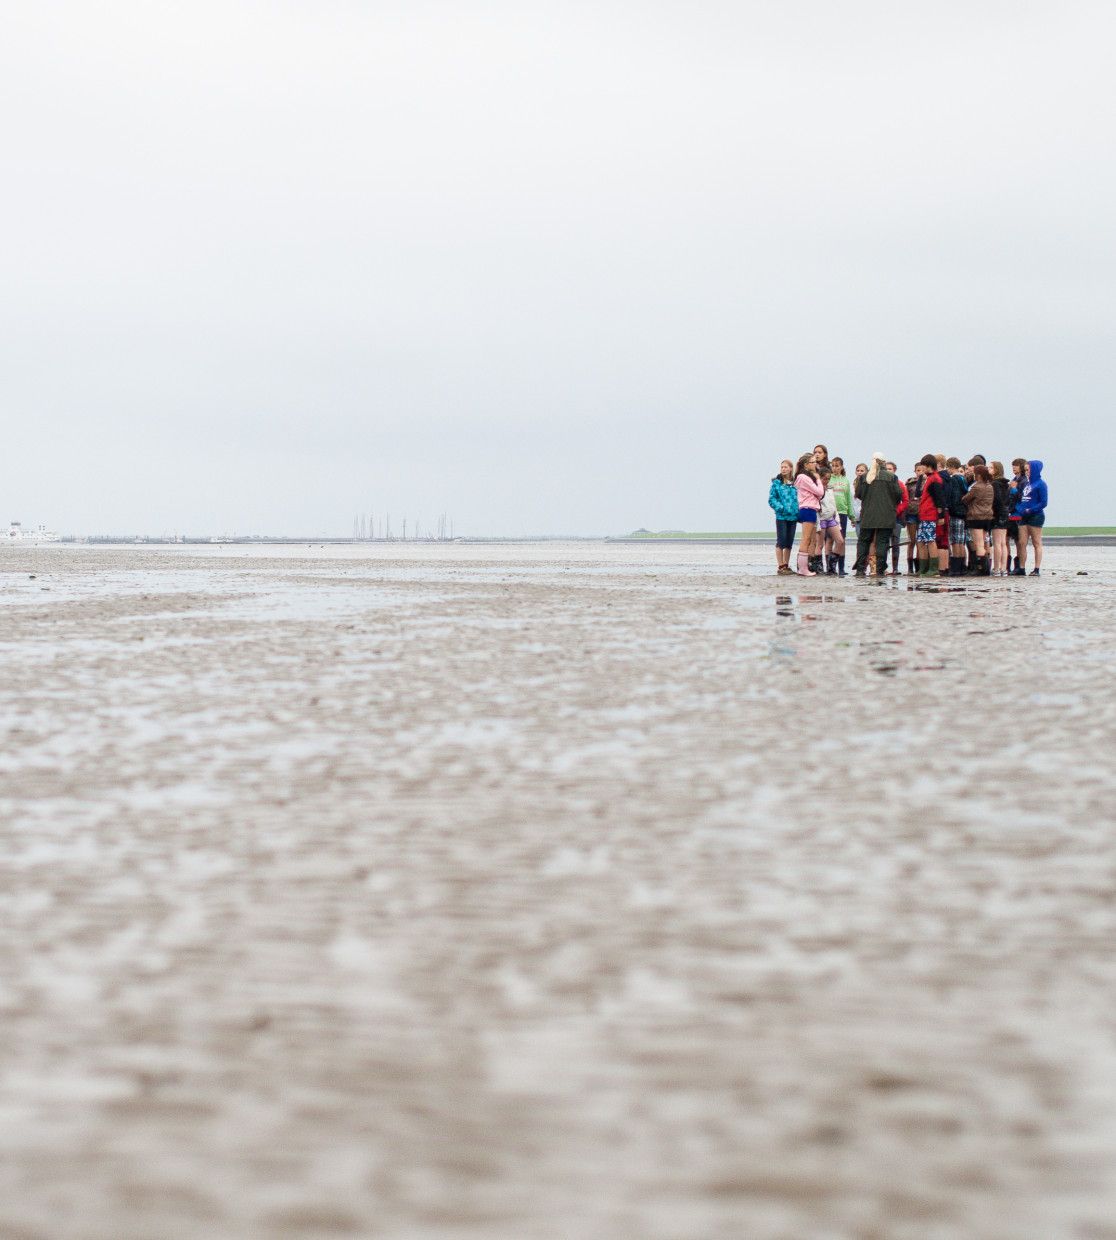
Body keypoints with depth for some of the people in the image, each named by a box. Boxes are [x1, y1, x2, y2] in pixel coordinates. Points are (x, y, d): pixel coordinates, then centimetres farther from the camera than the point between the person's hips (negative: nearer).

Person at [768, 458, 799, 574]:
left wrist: (798, 512, -1)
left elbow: (798, 498, 12)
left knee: (789, 542, 9)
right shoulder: (777, 483, -1)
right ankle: (781, 566, 0)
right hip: (781, 516, -4)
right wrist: (781, 508, -16)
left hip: (793, 516, 4)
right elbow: (771, 499, -3)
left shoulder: (795, 483, 8)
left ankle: (786, 565, 17)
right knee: (781, 541, -3)